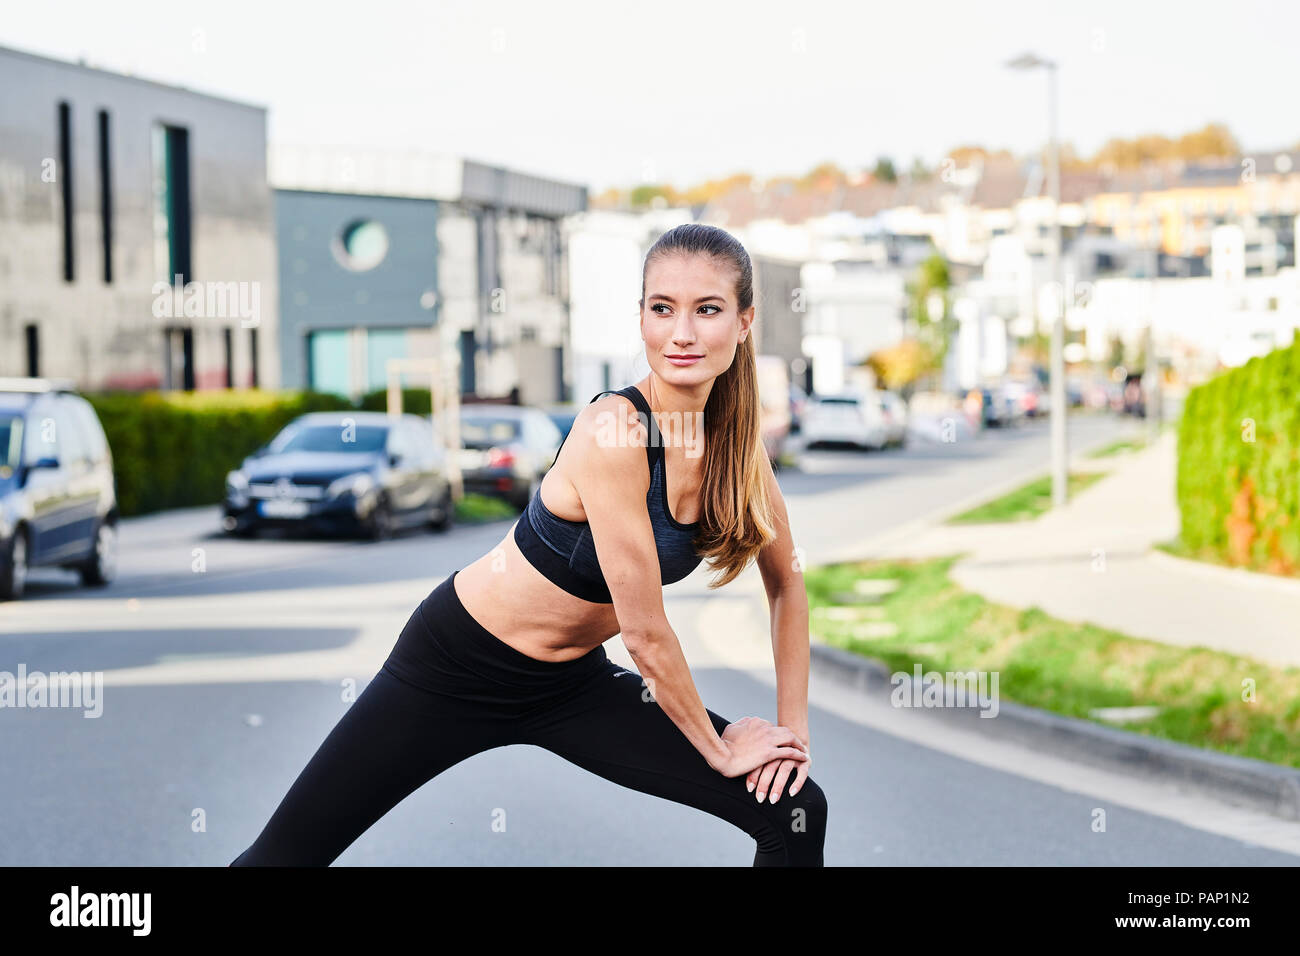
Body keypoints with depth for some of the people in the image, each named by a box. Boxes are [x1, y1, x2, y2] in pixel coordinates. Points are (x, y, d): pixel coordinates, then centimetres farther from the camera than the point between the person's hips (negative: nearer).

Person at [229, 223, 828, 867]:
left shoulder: (735, 440, -8)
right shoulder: (613, 431, -29)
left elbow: (786, 582, 7)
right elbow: (645, 631, -24)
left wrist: (793, 725, 2)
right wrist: (721, 750, -12)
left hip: (571, 682, 6)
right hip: (461, 662, -6)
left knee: (795, 811, -3)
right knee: (286, 851, 1)